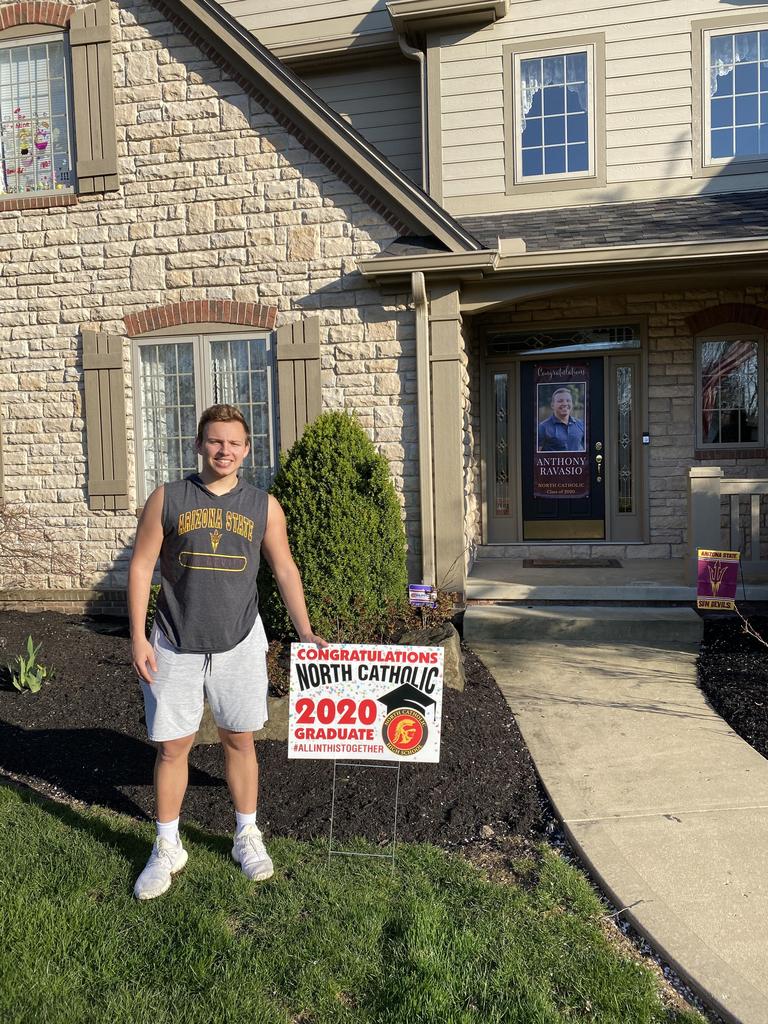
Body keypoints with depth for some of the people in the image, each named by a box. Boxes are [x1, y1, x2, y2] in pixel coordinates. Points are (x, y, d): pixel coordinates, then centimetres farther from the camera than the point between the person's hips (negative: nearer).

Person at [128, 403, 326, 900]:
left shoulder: (264, 506, 1)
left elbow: (285, 570, 7)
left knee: (240, 740, 12)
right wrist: (138, 637, -7)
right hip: (175, 644, 0)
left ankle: (247, 837, 30)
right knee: (172, 745, 7)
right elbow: (141, 567, -1)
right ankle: (168, 849, 25)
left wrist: (305, 631, 5)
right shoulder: (167, 499, -2)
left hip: (240, 643, 1)